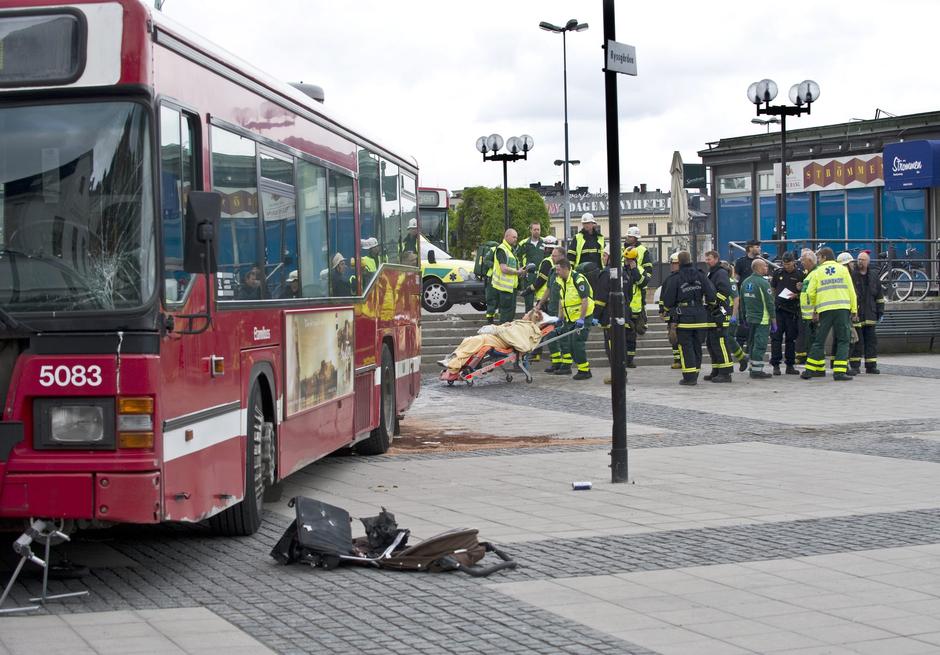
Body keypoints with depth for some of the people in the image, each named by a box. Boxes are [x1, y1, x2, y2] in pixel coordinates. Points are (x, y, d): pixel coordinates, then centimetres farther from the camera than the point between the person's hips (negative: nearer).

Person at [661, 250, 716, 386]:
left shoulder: (676, 278, -7)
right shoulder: (700, 276, 2)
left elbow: (668, 301, -3)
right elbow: (711, 295, -2)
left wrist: (669, 310, 19)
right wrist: (709, 306, 19)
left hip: (684, 318, -4)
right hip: (700, 318, 4)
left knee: (686, 347, 1)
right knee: (697, 346, 12)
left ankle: (689, 376, -5)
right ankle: (695, 376, 17)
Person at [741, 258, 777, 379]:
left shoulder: (745, 283, 8)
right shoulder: (763, 283, -15)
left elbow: (742, 302, 14)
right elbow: (770, 304, -14)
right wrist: (774, 322, -9)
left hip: (750, 319, 8)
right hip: (762, 319, -8)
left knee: (752, 344, 15)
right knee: (760, 345, -5)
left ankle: (753, 368, 22)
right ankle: (757, 370, -6)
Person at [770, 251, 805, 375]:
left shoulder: (800, 275, 3)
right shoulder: (778, 273, 8)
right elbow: (772, 289, 18)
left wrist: (796, 296, -13)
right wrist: (773, 300, 9)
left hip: (792, 310, -1)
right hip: (778, 308, 1)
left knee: (791, 338, 4)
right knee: (776, 337, -3)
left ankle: (790, 365, 11)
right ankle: (776, 365, -2)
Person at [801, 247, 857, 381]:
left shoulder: (817, 272, 7)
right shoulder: (843, 270, 8)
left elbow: (810, 293, 2)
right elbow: (851, 291, 4)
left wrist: (815, 308, 19)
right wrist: (854, 310, 8)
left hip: (825, 310, 1)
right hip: (843, 309, 0)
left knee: (819, 341, 9)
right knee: (843, 341, 3)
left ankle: (810, 370, 11)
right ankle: (839, 371, -7)